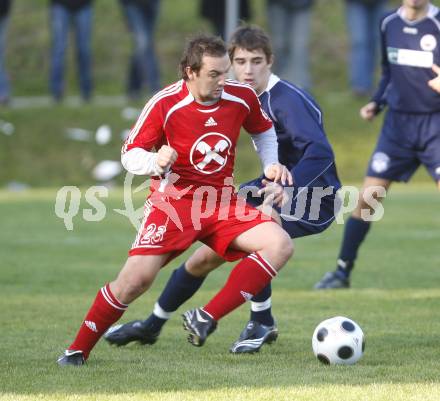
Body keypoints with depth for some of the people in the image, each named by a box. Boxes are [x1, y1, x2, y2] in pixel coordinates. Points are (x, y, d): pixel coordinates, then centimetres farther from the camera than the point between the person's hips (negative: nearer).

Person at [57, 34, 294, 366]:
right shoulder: (165, 104, -14)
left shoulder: (241, 97, -4)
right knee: (136, 278, -19)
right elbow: (130, 155, -6)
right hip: (174, 199, -4)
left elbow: (263, 130, 19)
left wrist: (271, 164, 4)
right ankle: (78, 350, 1)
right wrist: (156, 162, -26)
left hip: (222, 202, 4)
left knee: (280, 244, -20)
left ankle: (206, 319, -21)